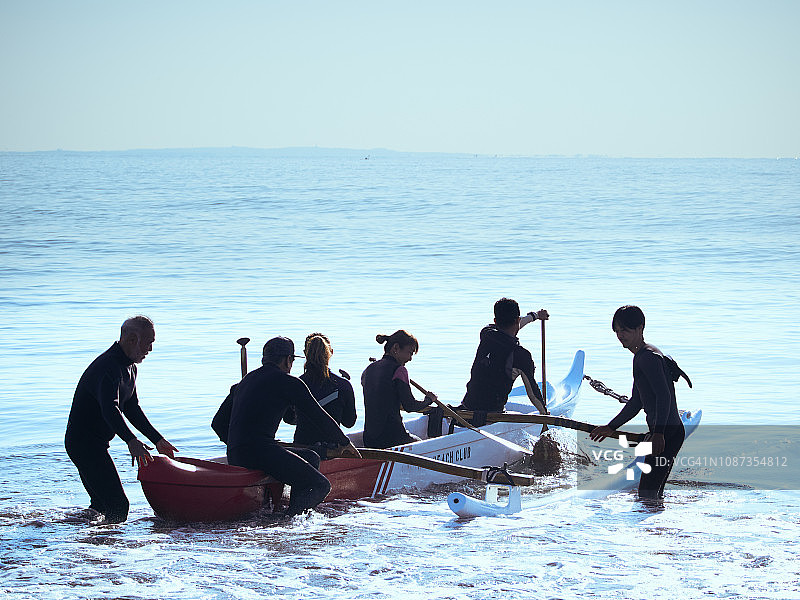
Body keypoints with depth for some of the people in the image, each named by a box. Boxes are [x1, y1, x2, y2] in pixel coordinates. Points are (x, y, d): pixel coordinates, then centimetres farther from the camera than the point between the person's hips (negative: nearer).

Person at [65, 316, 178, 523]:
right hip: (84, 442, -11)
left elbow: (132, 409, 22)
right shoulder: (108, 366, -22)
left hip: (94, 443, 11)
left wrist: (157, 440, 18)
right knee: (118, 506, -17)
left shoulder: (129, 367, 12)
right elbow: (110, 409, -38)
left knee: (101, 503, 21)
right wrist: (131, 440, -51)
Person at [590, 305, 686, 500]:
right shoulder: (640, 357, 20)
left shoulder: (649, 356, -14)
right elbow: (636, 402, 30)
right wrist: (611, 427, 33)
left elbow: (663, 395, -24)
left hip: (668, 431, -11)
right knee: (653, 493, 14)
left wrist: (659, 433, -31)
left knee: (647, 493, -15)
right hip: (662, 432, 11)